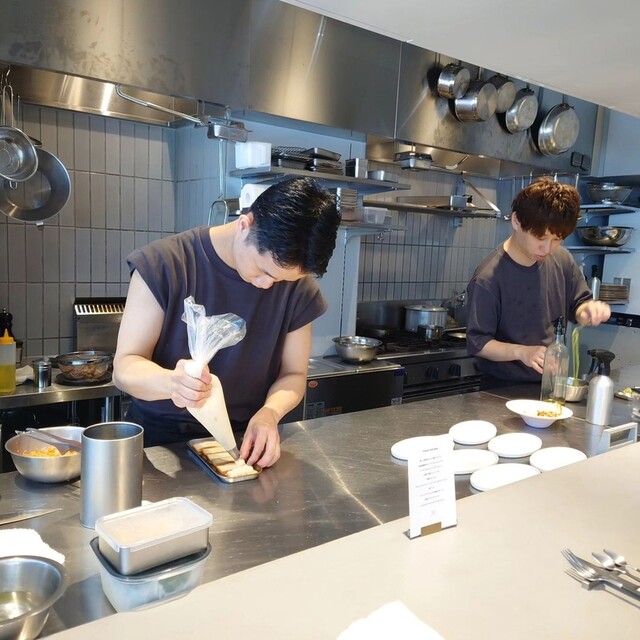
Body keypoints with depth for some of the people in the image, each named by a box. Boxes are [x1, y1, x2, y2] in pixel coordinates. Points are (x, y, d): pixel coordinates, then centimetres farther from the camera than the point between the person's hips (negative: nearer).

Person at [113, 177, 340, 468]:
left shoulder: (299, 287, -6)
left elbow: (293, 374, 2)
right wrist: (171, 382, -34)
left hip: (246, 439, 2)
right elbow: (125, 366, -12)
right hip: (161, 438, -1)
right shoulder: (165, 264, -15)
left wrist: (269, 413, -19)